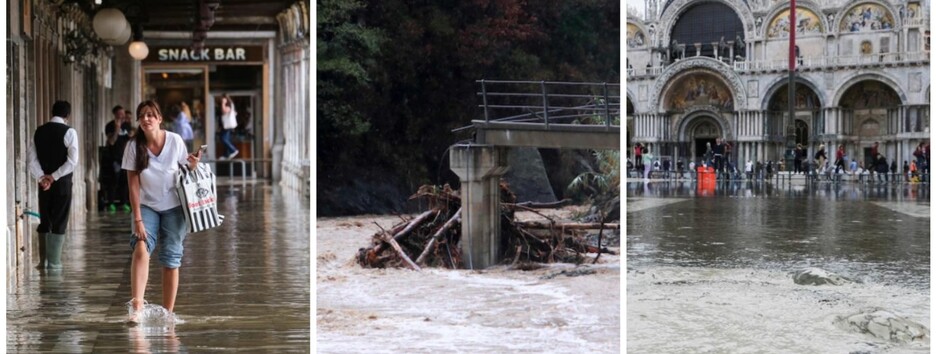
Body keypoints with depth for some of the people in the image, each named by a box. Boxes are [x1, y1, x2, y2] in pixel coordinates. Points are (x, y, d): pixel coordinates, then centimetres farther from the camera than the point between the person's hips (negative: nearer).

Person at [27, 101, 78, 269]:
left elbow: (32, 156, 0)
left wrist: (41, 177, -8)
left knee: (44, 221, 14)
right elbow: (72, 160, -16)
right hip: (62, 181, -4)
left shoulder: (39, 131, 6)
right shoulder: (69, 132, -8)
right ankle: (54, 262, 1)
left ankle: (43, 260, 16)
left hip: (44, 182, 4)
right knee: (59, 222, 2)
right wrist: (54, 177, -12)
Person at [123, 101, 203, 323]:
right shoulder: (134, 146, -11)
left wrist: (193, 164, -20)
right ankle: (136, 307, -29)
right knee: (141, 249, -24)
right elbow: (133, 185, -10)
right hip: (147, 206, -1)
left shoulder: (175, 141, -10)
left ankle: (167, 313, 14)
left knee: (171, 260, 3)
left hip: (173, 207, 1)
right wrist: (137, 219, -15)